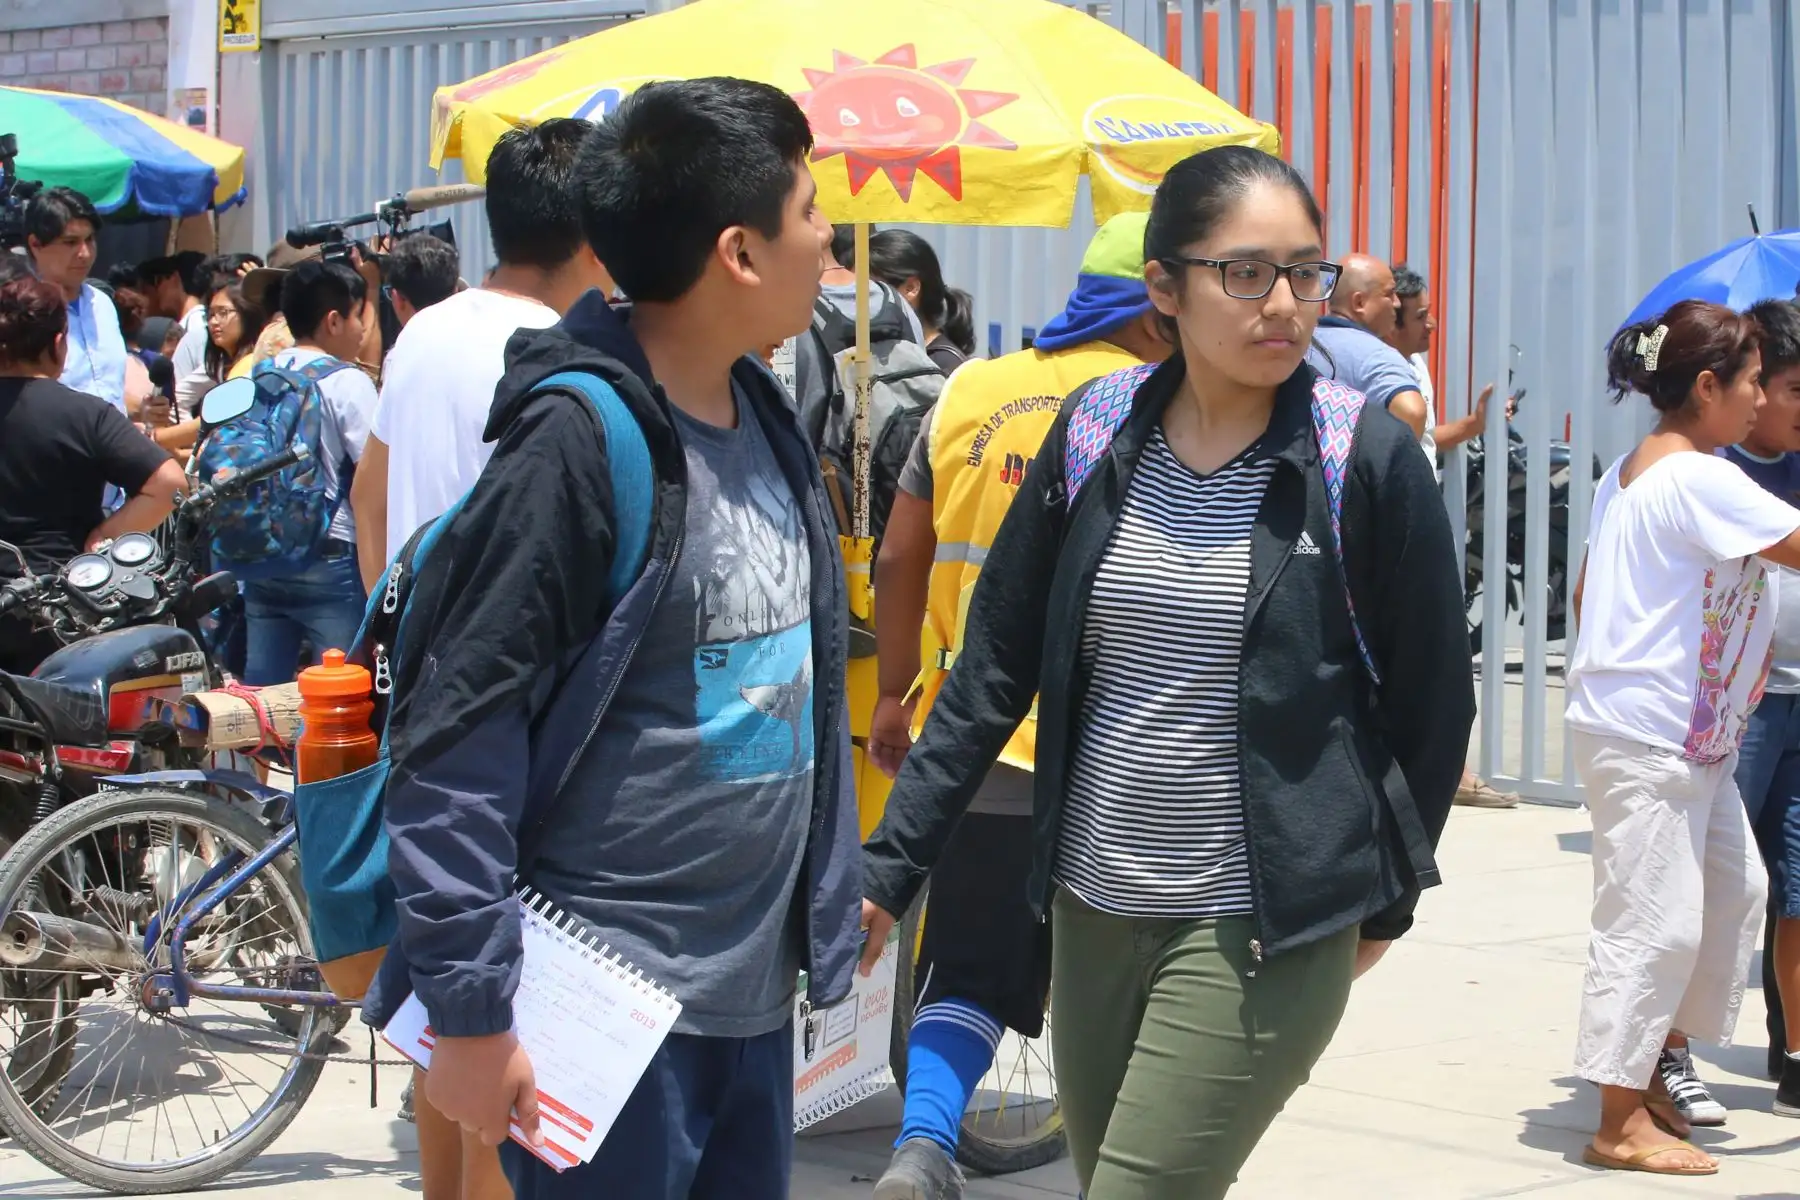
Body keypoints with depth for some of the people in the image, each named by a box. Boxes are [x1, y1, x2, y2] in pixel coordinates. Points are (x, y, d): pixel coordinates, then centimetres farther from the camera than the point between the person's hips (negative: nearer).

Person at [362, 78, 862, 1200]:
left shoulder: (763, 411, 8)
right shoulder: (582, 442, -17)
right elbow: (455, 737, -18)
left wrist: (829, 899, 19)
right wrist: (469, 1011, -18)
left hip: (754, 986, 8)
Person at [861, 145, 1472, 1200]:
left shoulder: (1369, 460, -8)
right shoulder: (1095, 439, 2)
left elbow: (1432, 703, 2)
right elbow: (993, 669, 7)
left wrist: (1381, 898, 8)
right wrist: (889, 866, 3)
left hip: (1262, 936, -4)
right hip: (1094, 914, 4)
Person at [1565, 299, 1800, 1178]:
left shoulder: (1627, 472, 13)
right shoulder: (1701, 481, -17)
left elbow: (1587, 591, 19)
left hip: (1691, 738, 11)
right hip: (1651, 739, -11)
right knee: (1654, 922, -6)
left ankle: (1651, 1073, 23)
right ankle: (1622, 1124, 0)